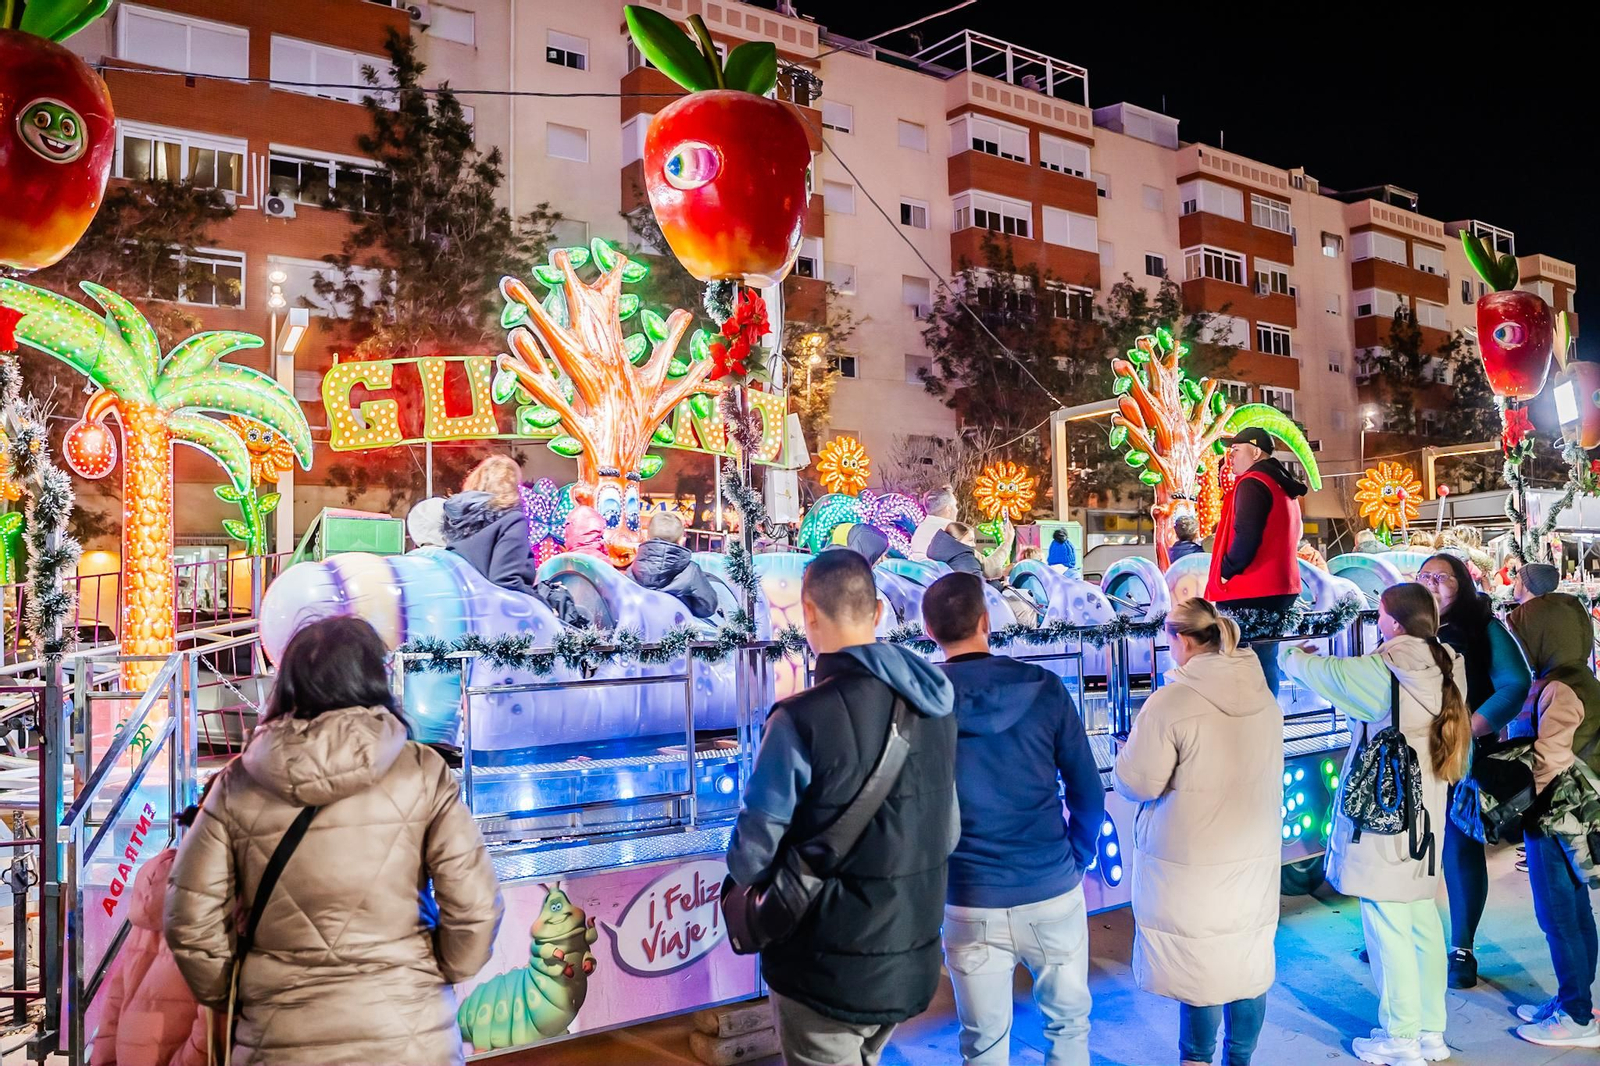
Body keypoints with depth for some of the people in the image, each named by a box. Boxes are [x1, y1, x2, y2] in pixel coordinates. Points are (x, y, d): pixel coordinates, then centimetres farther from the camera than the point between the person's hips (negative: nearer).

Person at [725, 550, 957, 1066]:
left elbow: (752, 856, -17)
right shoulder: (934, 706, -1)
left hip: (830, 970, -6)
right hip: (914, 962, 6)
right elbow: (948, 835, 7)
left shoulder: (803, 718, -23)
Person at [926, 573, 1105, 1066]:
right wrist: (1077, 859, 13)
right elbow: (1088, 791, -2)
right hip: (1053, 892, 1)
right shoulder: (1043, 687, -6)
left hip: (970, 902, 0)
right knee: (1068, 1023, 21)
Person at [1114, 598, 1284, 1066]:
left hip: (1192, 862, -6)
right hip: (1256, 854, 6)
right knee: (1249, 959, 16)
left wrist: (1130, 750, 5)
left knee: (1200, 963, 8)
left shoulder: (1170, 702, -20)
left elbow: (1136, 783, -15)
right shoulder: (1264, 697, 0)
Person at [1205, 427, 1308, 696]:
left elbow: (1246, 536, -24)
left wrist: (1226, 571, -11)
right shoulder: (1284, 486, 18)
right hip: (1280, 588, 10)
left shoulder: (1252, 483, -12)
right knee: (1266, 659, 15)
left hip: (1248, 593, -10)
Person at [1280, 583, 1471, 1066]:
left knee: (1387, 928, 2)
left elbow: (1319, 671, -5)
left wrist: (1291, 654, 17)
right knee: (1423, 920, 16)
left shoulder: (1383, 673, -19)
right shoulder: (1444, 669, 3)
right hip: (1426, 817, 8)